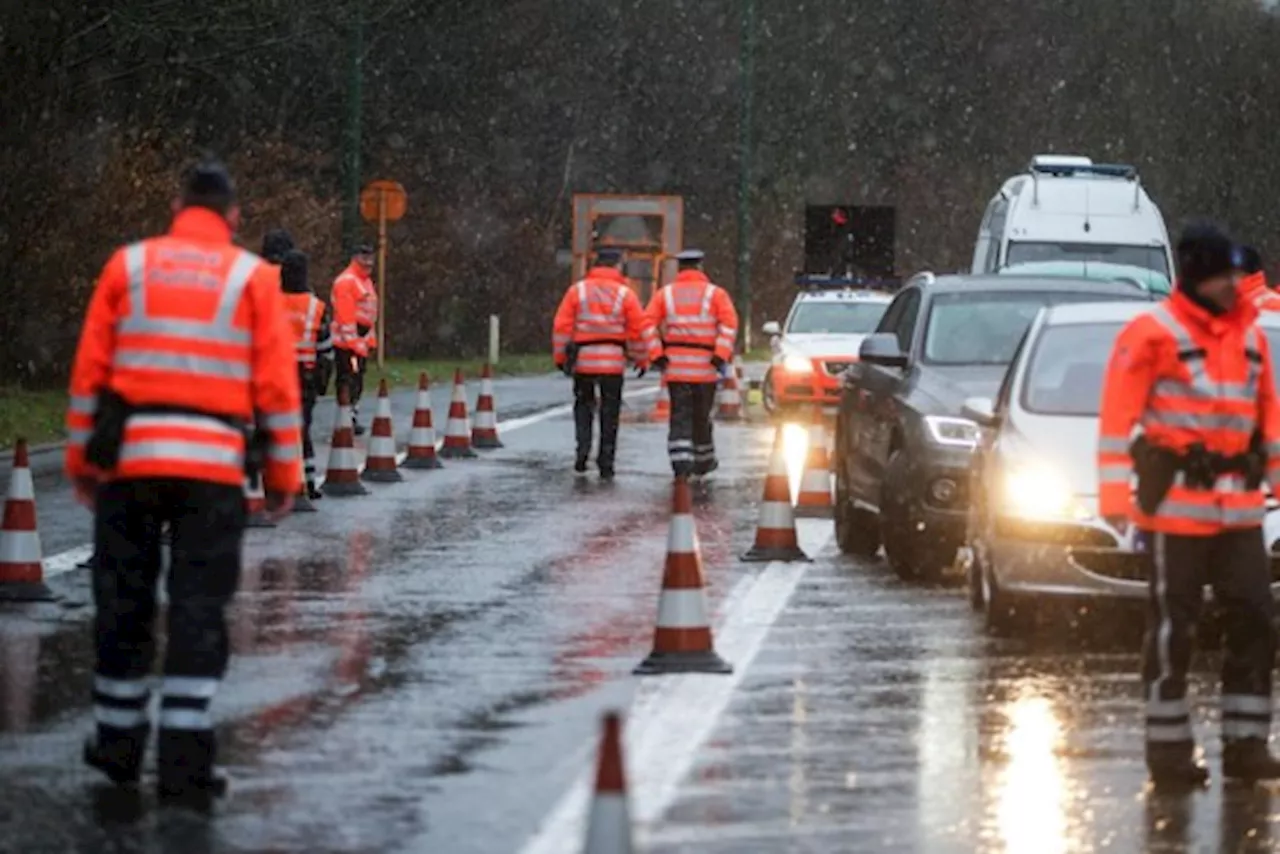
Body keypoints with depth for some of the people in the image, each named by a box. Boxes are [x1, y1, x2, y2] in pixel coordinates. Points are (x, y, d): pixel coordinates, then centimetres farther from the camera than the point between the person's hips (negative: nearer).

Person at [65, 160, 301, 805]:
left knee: (124, 600, 13)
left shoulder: (128, 266, 7)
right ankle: (184, 756, -5)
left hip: (128, 458, 1)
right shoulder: (252, 278, 4)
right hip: (215, 463, -1)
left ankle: (119, 743, 22)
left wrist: (81, 460, 12)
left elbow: (88, 371, 6)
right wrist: (284, 475, 8)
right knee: (199, 607, 1)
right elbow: (278, 387, 1)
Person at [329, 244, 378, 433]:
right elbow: (345, 315, -19)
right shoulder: (346, 281, -13)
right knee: (349, 380, -11)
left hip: (361, 341, 10)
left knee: (357, 381, 14)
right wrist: (353, 342, -22)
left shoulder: (367, 282, 19)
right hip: (347, 341, -10)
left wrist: (370, 339, 18)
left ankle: (354, 416, 21)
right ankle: (347, 418, -11)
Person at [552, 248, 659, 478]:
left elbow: (562, 327, 0)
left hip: (582, 359, 1)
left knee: (583, 404, 20)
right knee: (610, 413, 8)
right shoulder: (625, 294, 0)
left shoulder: (577, 291, 3)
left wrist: (561, 357, 9)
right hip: (614, 361, -1)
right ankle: (606, 464, 8)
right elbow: (641, 329, -1)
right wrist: (643, 359, 10)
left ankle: (583, 447, -1)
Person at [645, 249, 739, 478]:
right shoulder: (715, 294, 5)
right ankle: (703, 461, 27)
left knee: (680, 416, -1)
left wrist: (656, 355, -4)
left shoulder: (665, 293, 9)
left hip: (675, 365, 0)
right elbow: (729, 323, -10)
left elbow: (648, 323, -2)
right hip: (706, 366, 0)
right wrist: (722, 355, -14)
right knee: (701, 416, 13)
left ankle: (681, 462, -18)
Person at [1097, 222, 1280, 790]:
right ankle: (1168, 750, 7)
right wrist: (1116, 502, -15)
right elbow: (1116, 420, -9)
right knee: (1172, 629, 0)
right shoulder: (1152, 334, -7)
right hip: (1175, 506, -6)